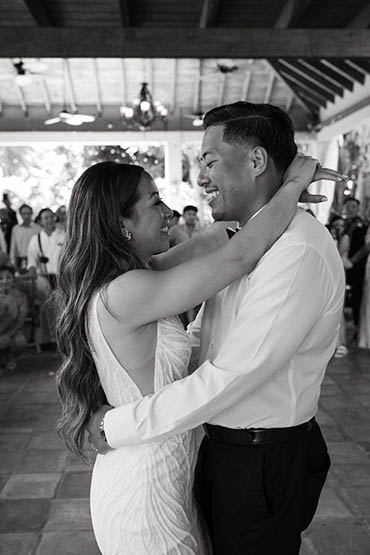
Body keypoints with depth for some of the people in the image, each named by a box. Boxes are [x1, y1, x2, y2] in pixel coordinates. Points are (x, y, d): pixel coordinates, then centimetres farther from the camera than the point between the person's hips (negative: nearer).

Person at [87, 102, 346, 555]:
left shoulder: (298, 251, -26)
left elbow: (230, 377, -28)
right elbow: (200, 335, 11)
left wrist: (116, 425, -20)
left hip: (264, 462, -8)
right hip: (223, 445, 8)